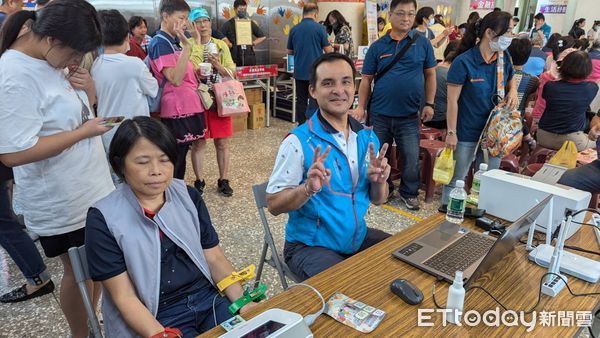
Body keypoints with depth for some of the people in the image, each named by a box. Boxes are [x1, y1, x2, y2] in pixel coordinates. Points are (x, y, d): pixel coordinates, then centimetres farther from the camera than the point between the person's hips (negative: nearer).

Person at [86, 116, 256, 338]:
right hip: (156, 316, -2)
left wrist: (243, 302, -8)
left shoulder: (188, 196, 3)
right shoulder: (103, 219, -8)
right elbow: (124, 296, -8)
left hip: (209, 298, 3)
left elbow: (215, 258, 5)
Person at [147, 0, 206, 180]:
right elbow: (175, 79, -24)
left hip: (188, 107, 9)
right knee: (175, 162, -2)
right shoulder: (159, 43, -12)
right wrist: (186, 46, -26)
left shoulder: (174, 42, 16)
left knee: (181, 159, 16)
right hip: (177, 111, -9)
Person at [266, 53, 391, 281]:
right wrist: (309, 188, -31)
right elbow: (273, 205, -13)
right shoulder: (298, 141, -16)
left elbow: (377, 200, 9)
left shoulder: (368, 137, 2)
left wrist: (378, 181, -13)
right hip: (310, 245, -6)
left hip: (359, 237, 6)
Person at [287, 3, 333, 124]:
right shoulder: (319, 28, -7)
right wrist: (330, 46, 19)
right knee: (314, 102, 1)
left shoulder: (294, 29, 3)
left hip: (300, 72, 4)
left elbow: (289, 52, 12)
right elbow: (328, 50, -4)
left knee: (301, 101, 11)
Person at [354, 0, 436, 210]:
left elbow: (430, 75, 7)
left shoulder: (422, 43, 1)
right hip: (379, 114, 1)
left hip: (409, 116, 0)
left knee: (411, 158, 4)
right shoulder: (377, 47, 1)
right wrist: (361, 107, -4)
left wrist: (429, 104, 2)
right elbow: (367, 79, 3)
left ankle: (409, 193, 26)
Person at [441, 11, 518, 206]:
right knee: (455, 180, 8)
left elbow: (510, 80, 21)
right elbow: (452, 100, -15)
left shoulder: (504, 58, 1)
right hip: (467, 133, -6)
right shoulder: (464, 62, -18)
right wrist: (451, 132, -14)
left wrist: (513, 91, -2)